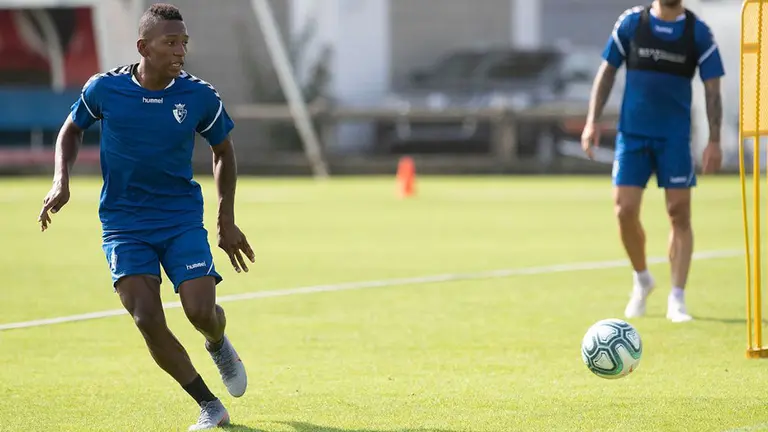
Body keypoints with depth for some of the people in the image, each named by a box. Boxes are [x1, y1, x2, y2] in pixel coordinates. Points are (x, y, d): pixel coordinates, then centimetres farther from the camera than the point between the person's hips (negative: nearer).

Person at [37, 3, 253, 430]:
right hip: (123, 223, 0)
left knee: (201, 311, -15)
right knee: (147, 318, -16)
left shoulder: (200, 97, -8)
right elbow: (72, 129, 12)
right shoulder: (103, 89, -9)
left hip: (182, 219, 0)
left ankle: (218, 344, 26)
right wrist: (61, 181, -4)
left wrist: (227, 220, 8)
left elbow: (222, 149, 10)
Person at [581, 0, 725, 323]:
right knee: (625, 211, -5)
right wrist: (593, 121, 1)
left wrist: (714, 141, -8)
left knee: (679, 214, -4)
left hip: (675, 136, -1)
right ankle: (642, 280, 21)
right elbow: (607, 71, 8)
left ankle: (676, 299, 3)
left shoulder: (699, 32, -1)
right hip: (632, 132, 1)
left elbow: (712, 90, 0)